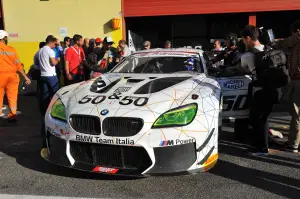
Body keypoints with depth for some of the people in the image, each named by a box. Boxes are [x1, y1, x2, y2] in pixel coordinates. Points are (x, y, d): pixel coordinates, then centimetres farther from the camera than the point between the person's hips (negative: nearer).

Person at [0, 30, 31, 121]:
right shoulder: (11, 49, 0)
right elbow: (18, 65, 1)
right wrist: (25, 77, 6)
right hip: (12, 75, 2)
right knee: (12, 96, 8)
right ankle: (13, 114, 8)